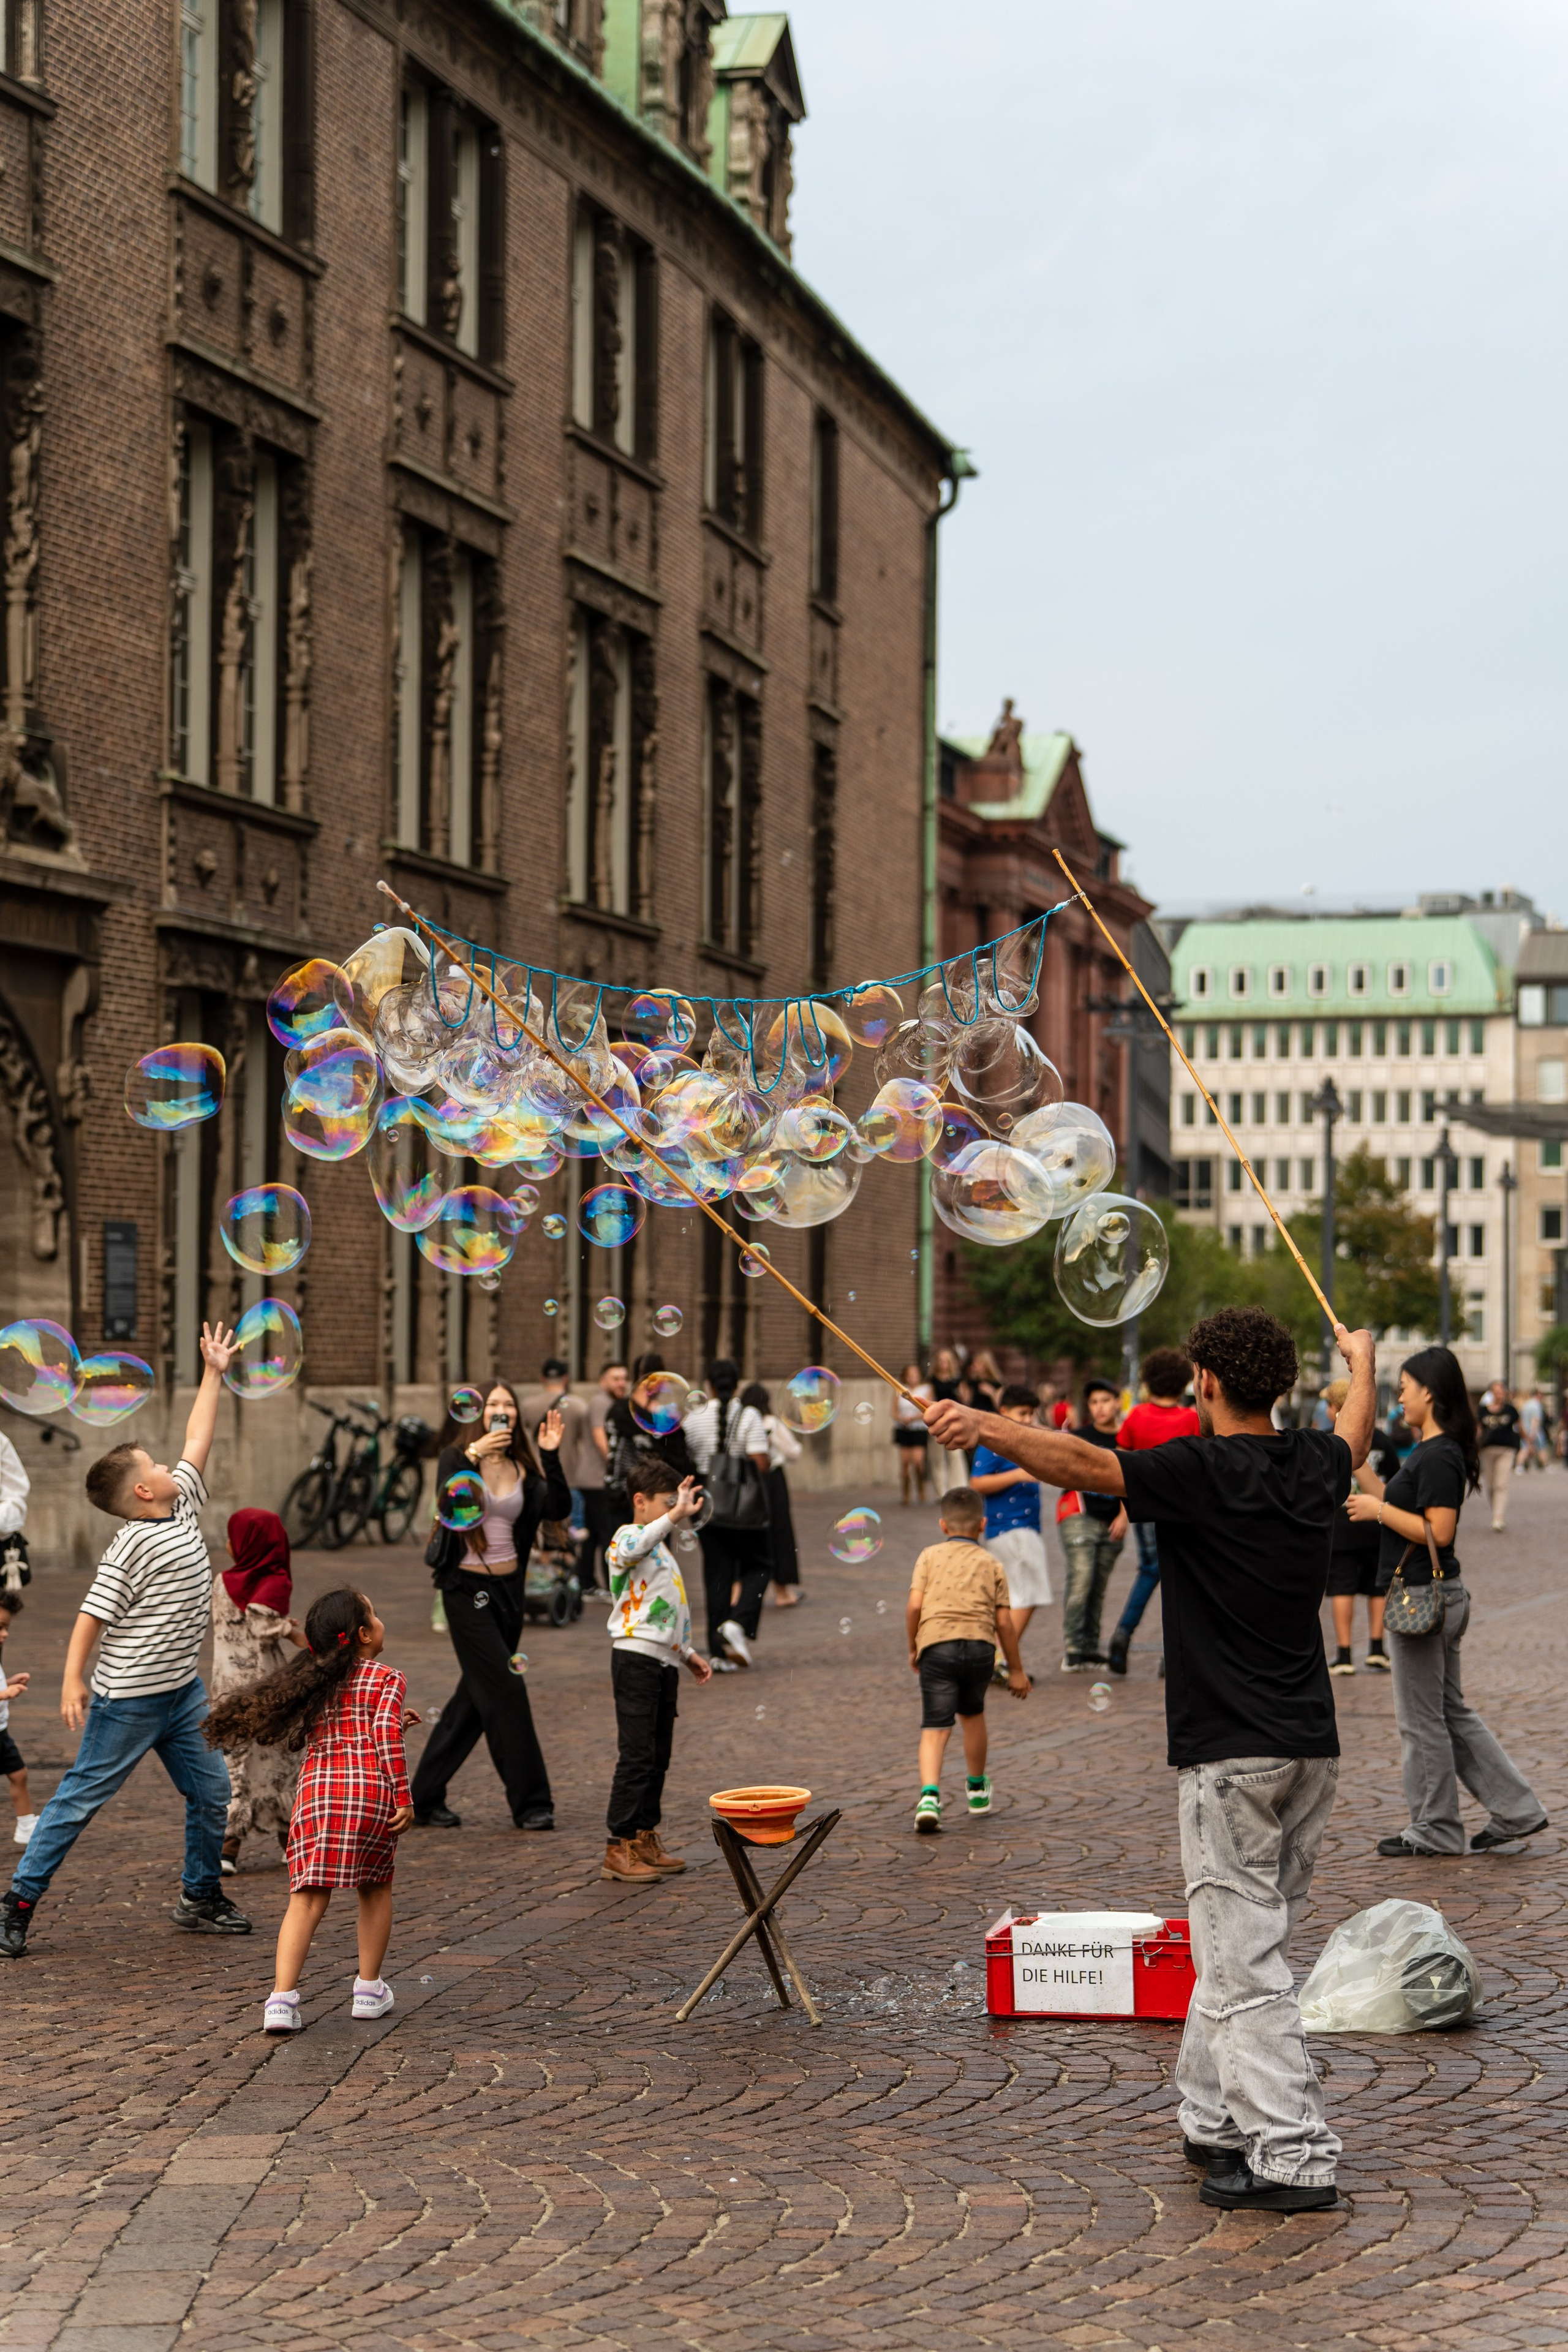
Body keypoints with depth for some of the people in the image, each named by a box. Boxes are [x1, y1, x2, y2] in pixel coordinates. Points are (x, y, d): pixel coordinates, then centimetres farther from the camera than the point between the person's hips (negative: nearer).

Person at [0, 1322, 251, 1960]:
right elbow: (93, 1613, -18)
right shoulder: (134, 1544, -18)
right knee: (81, 1797, -2)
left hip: (182, 1690, 8)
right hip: (129, 1697, -8)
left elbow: (197, 1443, 15)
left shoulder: (183, 1508, 6)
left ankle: (201, 1898, 26)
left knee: (211, 1793, 11)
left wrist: (213, 1374, 18)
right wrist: (73, 1679, -23)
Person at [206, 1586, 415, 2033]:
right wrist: (403, 1798, -7)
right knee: (375, 1888, 19)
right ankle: (369, 1990, 24)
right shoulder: (388, 1680, 6)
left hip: (317, 1790, 3)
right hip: (371, 1792, -3)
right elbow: (387, 1741, -7)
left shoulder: (316, 1683, 22)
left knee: (307, 1900, 0)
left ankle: (282, 1998, -13)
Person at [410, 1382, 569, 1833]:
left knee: (476, 1697, 10)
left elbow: (558, 1509, -9)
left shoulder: (525, 1467, 6)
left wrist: (551, 1456, -18)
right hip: (467, 1588, -6)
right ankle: (530, 1803, -2)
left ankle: (427, 1799, 21)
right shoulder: (458, 1456, -5)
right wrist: (473, 1456, -33)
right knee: (506, 1690, -10)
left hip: (508, 1589, 6)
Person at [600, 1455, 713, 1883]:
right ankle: (620, 1848, -8)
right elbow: (631, 1548, -35)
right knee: (637, 1755, -10)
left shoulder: (661, 1547, 23)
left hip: (665, 1662, 9)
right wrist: (674, 1515, -38)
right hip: (636, 1659, -9)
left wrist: (688, 1653, 25)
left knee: (658, 1756, 12)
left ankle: (645, 1840, 19)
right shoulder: (629, 1537, -6)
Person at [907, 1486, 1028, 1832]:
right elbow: (1004, 1621, 11)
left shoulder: (930, 1556, 13)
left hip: (937, 1645, -2)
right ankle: (978, 1789, 41)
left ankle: (930, 1795, -26)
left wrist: (913, 1648, 16)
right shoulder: (991, 1563, 15)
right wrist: (1016, 1670, 19)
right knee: (972, 1713, 26)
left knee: (935, 1728, -4)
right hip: (980, 1645, 2)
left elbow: (915, 1605, 1)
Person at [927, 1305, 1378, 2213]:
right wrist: (1363, 1359, 51)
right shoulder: (1316, 1464, 9)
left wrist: (984, 1427, -25)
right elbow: (1357, 1434, 33)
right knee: (1240, 1943, 17)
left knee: (1246, 1961, -5)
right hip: (1311, 1747, 7)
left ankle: (1293, 2159, -7)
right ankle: (1218, 2122, 25)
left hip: (1234, 1753, -7)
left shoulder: (1201, 1471, -12)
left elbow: (1083, 1463, -25)